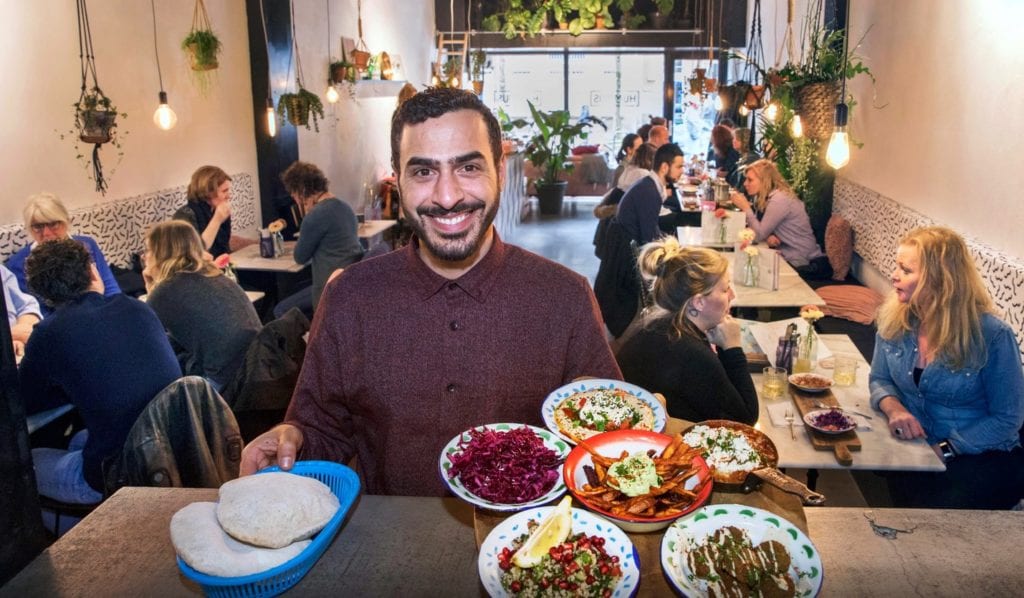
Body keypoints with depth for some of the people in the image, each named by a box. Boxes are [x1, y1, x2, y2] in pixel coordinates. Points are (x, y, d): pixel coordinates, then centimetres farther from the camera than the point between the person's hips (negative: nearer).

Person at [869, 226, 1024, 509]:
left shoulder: (992, 335, -18)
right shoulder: (893, 318, -5)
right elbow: (880, 380, 8)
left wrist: (944, 451, -20)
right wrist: (894, 408, -15)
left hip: (985, 456, -4)